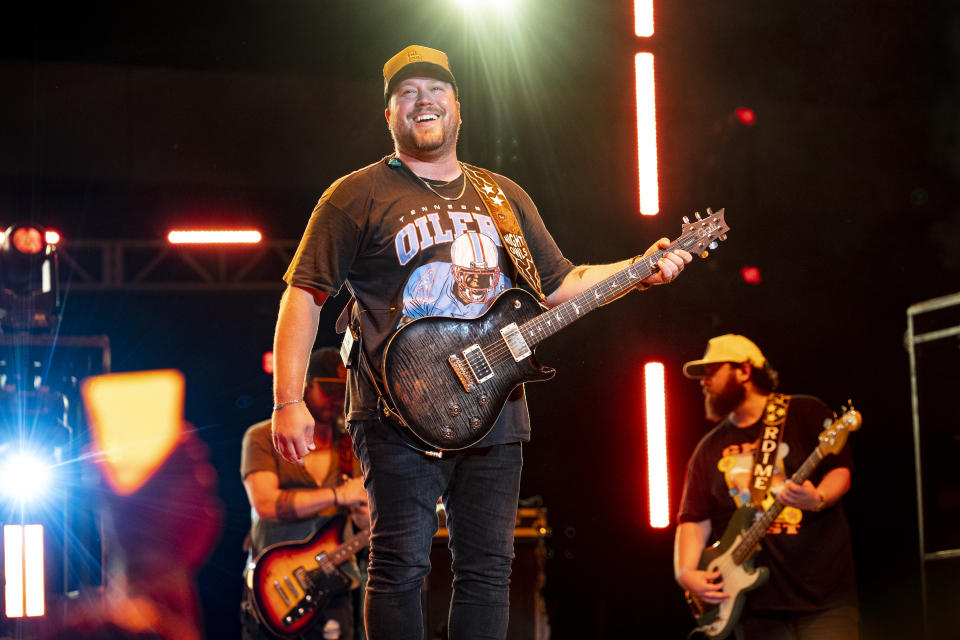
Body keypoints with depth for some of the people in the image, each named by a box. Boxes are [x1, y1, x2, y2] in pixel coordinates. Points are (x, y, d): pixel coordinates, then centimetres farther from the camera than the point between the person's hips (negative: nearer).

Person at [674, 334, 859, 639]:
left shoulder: (805, 413, 5)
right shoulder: (710, 449, 16)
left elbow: (840, 470, -2)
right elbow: (693, 519, 11)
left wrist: (818, 500, -23)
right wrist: (685, 573, -4)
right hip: (756, 599, 4)